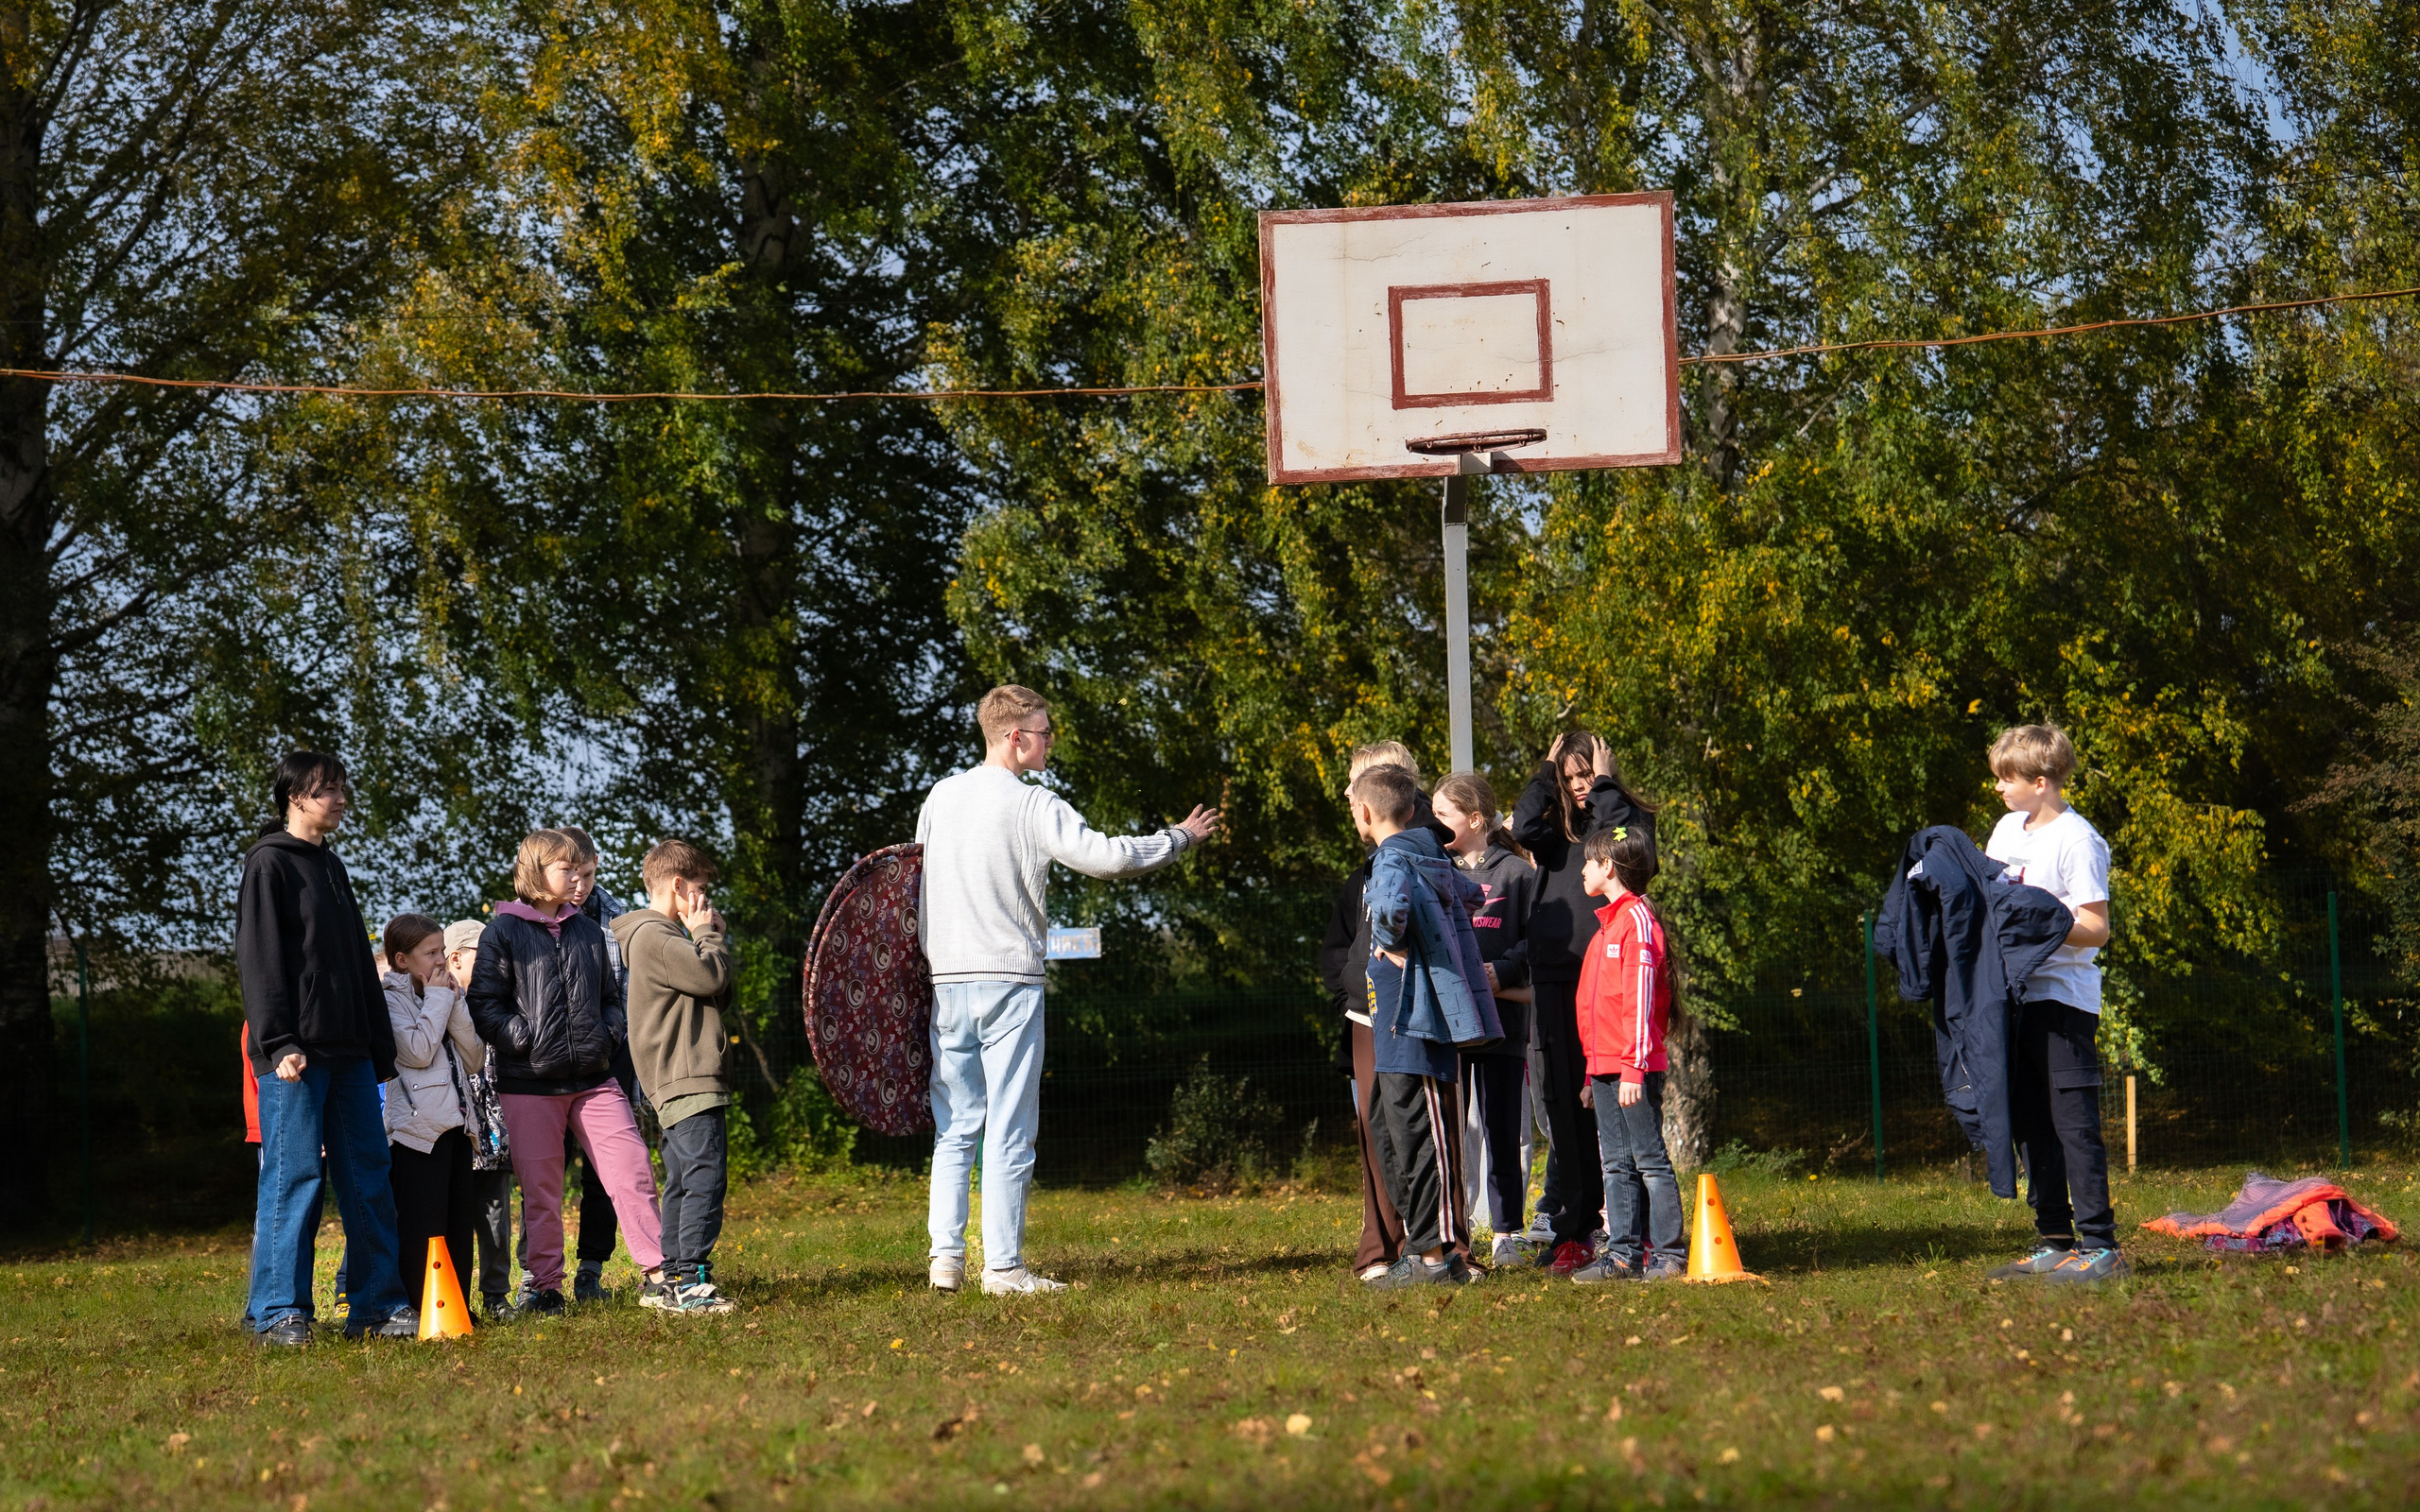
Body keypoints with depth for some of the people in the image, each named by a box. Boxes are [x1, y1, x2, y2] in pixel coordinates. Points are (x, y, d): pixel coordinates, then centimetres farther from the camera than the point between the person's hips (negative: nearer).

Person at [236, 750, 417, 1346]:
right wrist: (279, 1044, -19)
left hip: (349, 1052, 8)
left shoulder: (332, 867, 21)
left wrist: (381, 1050, 19)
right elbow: (260, 959, -11)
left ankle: (378, 1303, 10)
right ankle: (278, 1313, -4)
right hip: (297, 1056, -8)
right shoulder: (269, 864, -3)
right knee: (292, 1178, -7)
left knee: (368, 1177, 6)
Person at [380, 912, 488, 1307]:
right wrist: (437, 999, -6)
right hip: (417, 1127, -7)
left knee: (459, 1228, 7)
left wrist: (455, 1003, 2)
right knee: (422, 1230, -9)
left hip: (454, 1126, 7)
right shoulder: (390, 998, -2)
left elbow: (474, 1060, 11)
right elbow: (418, 1052, -17)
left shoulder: (444, 996, 20)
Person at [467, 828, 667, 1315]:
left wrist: (608, 1033, 5)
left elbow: (610, 996, 24)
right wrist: (528, 1041, -15)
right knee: (540, 1191, 2)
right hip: (529, 1082, -4)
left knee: (632, 1167, -5)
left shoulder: (587, 931, 15)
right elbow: (484, 1005, -5)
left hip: (593, 1078, 4)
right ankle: (545, 1286, 11)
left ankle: (658, 1271, 0)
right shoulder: (503, 933, -1)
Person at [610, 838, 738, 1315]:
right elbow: (711, 977, -20)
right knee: (704, 1178, -16)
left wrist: (708, 936, 14)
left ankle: (670, 1282, 18)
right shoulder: (654, 936, -12)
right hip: (685, 1081, -11)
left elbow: (715, 989, 25)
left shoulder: (663, 936, 22)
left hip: (684, 1081, 11)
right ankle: (690, 1281, -19)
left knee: (684, 1183, 14)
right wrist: (706, 934, -4)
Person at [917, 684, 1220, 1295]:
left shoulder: (940, 797, 10)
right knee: (1009, 1130, -3)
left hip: (947, 978, 6)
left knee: (954, 1128, 10)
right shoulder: (1032, 805, -9)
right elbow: (1107, 856, -13)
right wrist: (1179, 838, 0)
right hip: (1009, 981, -6)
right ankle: (1003, 1266, -4)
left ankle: (946, 1257, 5)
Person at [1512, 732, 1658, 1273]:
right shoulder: (1558, 829, 18)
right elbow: (1524, 830, -3)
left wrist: (1605, 785, -4)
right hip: (1554, 981, 4)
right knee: (1563, 1108, 3)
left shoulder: (1632, 818, 8)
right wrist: (1546, 772, 4)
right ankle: (1572, 1231, 7)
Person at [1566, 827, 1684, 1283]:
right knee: (1617, 1164, 8)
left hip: (1633, 1069, -9)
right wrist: (1593, 1075, 21)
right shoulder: (1608, 923, 20)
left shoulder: (1637, 920, -9)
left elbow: (1640, 999, -16)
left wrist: (1634, 1069, -20)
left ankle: (1668, 1254, -3)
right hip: (1605, 1069, 9)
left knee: (1649, 1159, -6)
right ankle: (1623, 1252, 10)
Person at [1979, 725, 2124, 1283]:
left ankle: (2099, 1246, -10)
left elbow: (2096, 929, -15)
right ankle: (2055, 1242, 18)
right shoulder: (2008, 829, 13)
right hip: (2013, 995, 8)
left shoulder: (2078, 840, -12)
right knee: (2029, 1125, 11)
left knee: (2073, 1122, -10)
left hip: (2063, 996, -8)